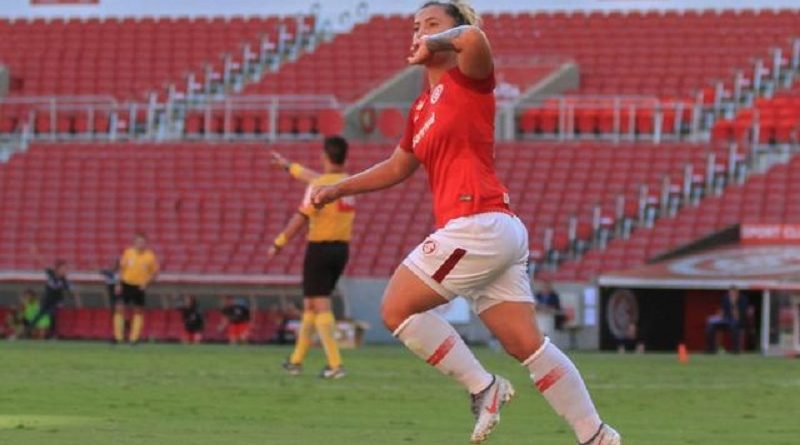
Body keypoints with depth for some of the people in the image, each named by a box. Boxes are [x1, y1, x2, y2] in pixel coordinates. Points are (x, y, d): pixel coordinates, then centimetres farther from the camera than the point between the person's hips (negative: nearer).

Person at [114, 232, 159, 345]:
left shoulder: (150, 256, -7)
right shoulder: (128, 252, -3)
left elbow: (155, 272, 2)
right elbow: (122, 268, 8)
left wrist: (146, 282, -12)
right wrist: (119, 284, 3)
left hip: (139, 287, -1)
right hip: (126, 284, 1)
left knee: (138, 312, 4)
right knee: (119, 308, -7)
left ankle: (134, 338, 12)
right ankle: (118, 337, 2)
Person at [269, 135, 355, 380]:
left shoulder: (320, 186, -15)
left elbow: (300, 219, -15)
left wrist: (279, 243, -6)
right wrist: (289, 166, 39)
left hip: (320, 248, -7)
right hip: (342, 248, 7)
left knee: (320, 306, -6)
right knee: (310, 304, 18)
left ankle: (335, 364, -16)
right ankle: (296, 360, 26)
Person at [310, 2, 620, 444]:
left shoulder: (468, 79, -3)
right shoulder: (421, 110, 21)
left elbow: (473, 38, -28)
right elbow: (397, 168, 35)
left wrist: (436, 43, -10)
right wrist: (338, 189, 31)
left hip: (479, 224, -9)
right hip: (499, 231, 9)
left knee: (397, 307, -3)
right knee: (526, 345, 6)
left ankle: (483, 387, 0)